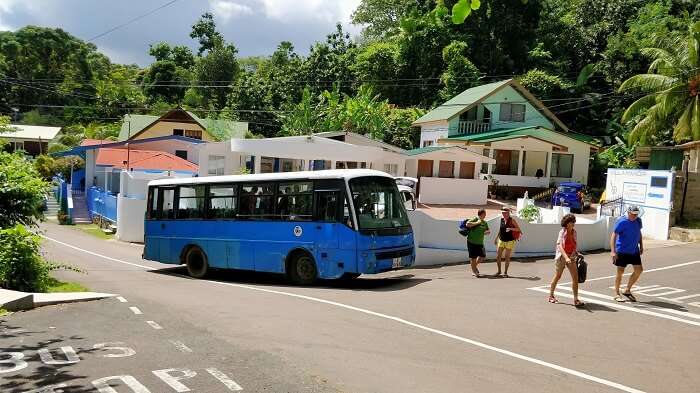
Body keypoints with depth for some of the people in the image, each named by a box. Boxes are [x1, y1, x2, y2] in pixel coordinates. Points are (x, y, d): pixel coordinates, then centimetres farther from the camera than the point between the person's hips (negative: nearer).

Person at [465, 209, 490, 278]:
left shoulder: (485, 223, 12)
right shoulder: (475, 219, -9)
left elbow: (488, 230, 19)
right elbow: (467, 224, -23)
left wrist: (487, 232, -4)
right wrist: (477, 223, -19)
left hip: (480, 242, 7)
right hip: (472, 242, -7)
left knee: (482, 256, 8)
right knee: (473, 257, 1)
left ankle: (475, 266, 32)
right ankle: (474, 271, 13)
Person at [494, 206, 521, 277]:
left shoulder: (512, 220, -9)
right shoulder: (501, 219, 4)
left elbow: (518, 229, -6)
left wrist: (511, 229, -23)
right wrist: (496, 238, 21)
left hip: (509, 241, -4)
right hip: (501, 240, 4)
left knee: (507, 257, -1)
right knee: (498, 256, 1)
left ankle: (505, 272, 11)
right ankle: (499, 271, 18)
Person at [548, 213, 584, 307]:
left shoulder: (574, 232, 3)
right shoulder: (562, 232, -14)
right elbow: (560, 246, -24)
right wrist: (566, 257, -34)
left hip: (571, 257, 4)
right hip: (561, 256, -4)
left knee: (575, 277, -7)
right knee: (557, 276, 10)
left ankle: (576, 299, -4)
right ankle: (551, 295, 28)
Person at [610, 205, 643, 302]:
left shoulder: (638, 221, 3)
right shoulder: (622, 222, -16)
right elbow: (613, 235, -18)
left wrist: (641, 246, 19)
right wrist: (613, 251, -25)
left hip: (634, 251, 6)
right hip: (622, 251, -6)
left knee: (639, 270, 4)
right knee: (620, 271, 1)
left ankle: (627, 291, 20)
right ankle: (617, 293, 15)